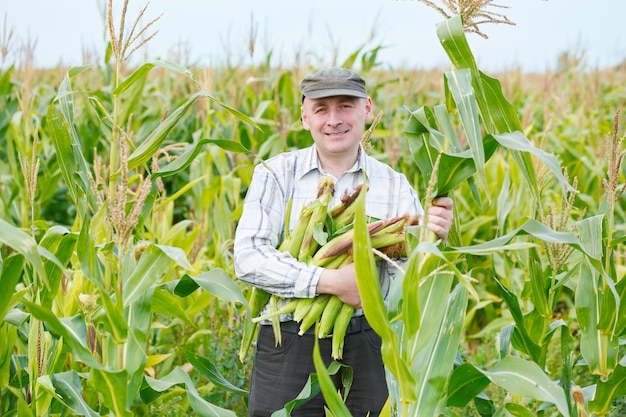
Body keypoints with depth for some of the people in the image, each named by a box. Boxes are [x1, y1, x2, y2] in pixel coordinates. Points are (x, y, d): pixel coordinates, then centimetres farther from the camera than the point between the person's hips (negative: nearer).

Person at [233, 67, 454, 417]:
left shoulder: (394, 186, 4)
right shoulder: (276, 174, 0)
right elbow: (248, 259, -11)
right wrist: (331, 281, -20)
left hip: (366, 347, 1)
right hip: (288, 348, -1)